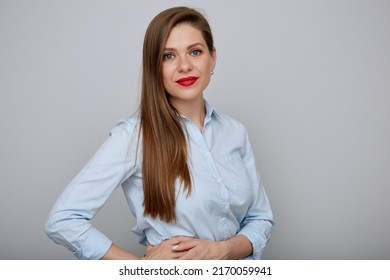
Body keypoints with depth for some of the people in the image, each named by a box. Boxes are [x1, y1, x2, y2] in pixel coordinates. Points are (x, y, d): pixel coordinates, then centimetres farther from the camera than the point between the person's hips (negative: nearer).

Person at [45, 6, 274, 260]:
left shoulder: (235, 132, -5)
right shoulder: (134, 135, -18)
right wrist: (141, 265, -19)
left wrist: (222, 250, -18)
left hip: (233, 260, 4)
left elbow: (261, 219, -1)